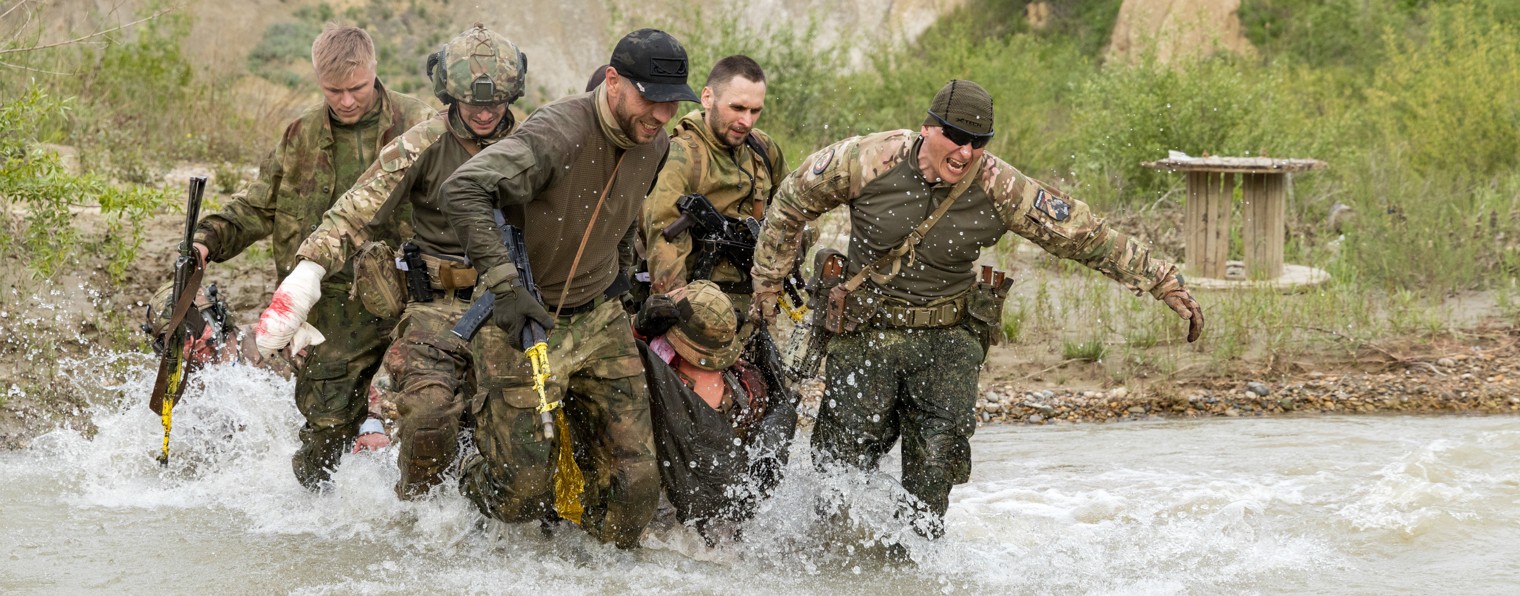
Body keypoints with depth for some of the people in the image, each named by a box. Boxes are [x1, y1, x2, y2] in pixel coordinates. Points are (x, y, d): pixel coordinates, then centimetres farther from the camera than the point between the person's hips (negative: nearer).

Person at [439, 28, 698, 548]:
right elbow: (463, 190, -33)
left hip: (600, 320, 6)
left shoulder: (654, 143, 0)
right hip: (524, 320, -6)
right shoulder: (558, 133, -25)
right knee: (522, 490, -5)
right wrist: (503, 285, -34)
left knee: (634, 477, -3)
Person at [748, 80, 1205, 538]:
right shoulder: (871, 160, -13)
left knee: (937, 461, -15)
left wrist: (1165, 284, -7)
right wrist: (768, 278, 8)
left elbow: (1090, 238, -6)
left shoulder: (1001, 190, -12)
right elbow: (793, 201, 3)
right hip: (867, 333, 0)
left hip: (948, 342, 1)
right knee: (842, 464, -1)